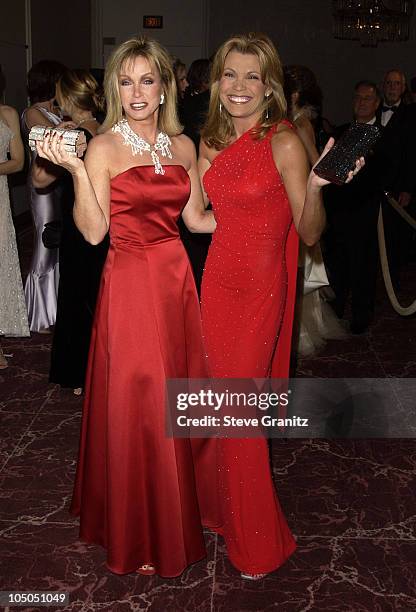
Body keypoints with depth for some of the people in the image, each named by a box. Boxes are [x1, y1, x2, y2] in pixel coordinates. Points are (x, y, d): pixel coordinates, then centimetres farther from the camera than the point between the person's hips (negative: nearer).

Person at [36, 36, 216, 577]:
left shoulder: (183, 146, 10)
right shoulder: (104, 147, -5)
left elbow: (197, 219, 12)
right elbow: (94, 231, -12)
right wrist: (75, 170, -21)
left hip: (177, 280, 5)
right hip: (130, 284, -5)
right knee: (136, 403, 2)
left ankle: (179, 510, 35)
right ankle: (138, 531, 22)